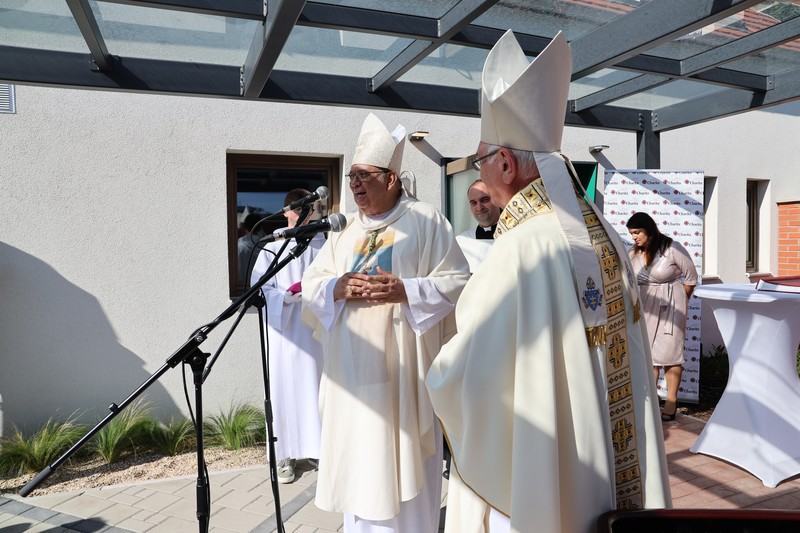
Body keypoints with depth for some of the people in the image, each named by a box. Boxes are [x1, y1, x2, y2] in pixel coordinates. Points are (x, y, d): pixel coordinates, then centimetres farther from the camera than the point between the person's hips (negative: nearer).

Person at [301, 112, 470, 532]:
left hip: (402, 368, -4)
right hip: (352, 370, 5)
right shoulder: (346, 229, 14)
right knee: (358, 459, 12)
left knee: (403, 464, 3)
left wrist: (405, 291, -20)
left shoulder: (425, 220, -1)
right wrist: (338, 286, -11)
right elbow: (310, 284, 10)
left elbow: (457, 281, -6)